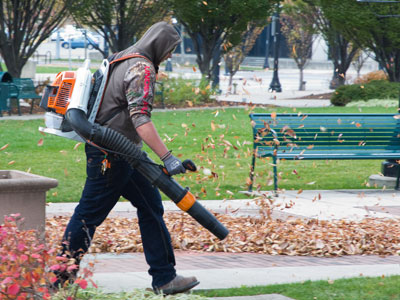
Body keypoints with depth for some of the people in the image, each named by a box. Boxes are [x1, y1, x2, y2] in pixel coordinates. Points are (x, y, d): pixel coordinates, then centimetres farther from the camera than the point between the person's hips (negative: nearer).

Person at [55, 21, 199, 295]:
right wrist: (167, 157, -32)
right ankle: (60, 279, 6)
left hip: (120, 153, 10)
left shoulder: (121, 59, 14)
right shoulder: (142, 69, -17)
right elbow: (141, 119, -28)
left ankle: (164, 278, 9)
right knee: (89, 215, -2)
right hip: (111, 154, -10)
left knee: (150, 206, 9)